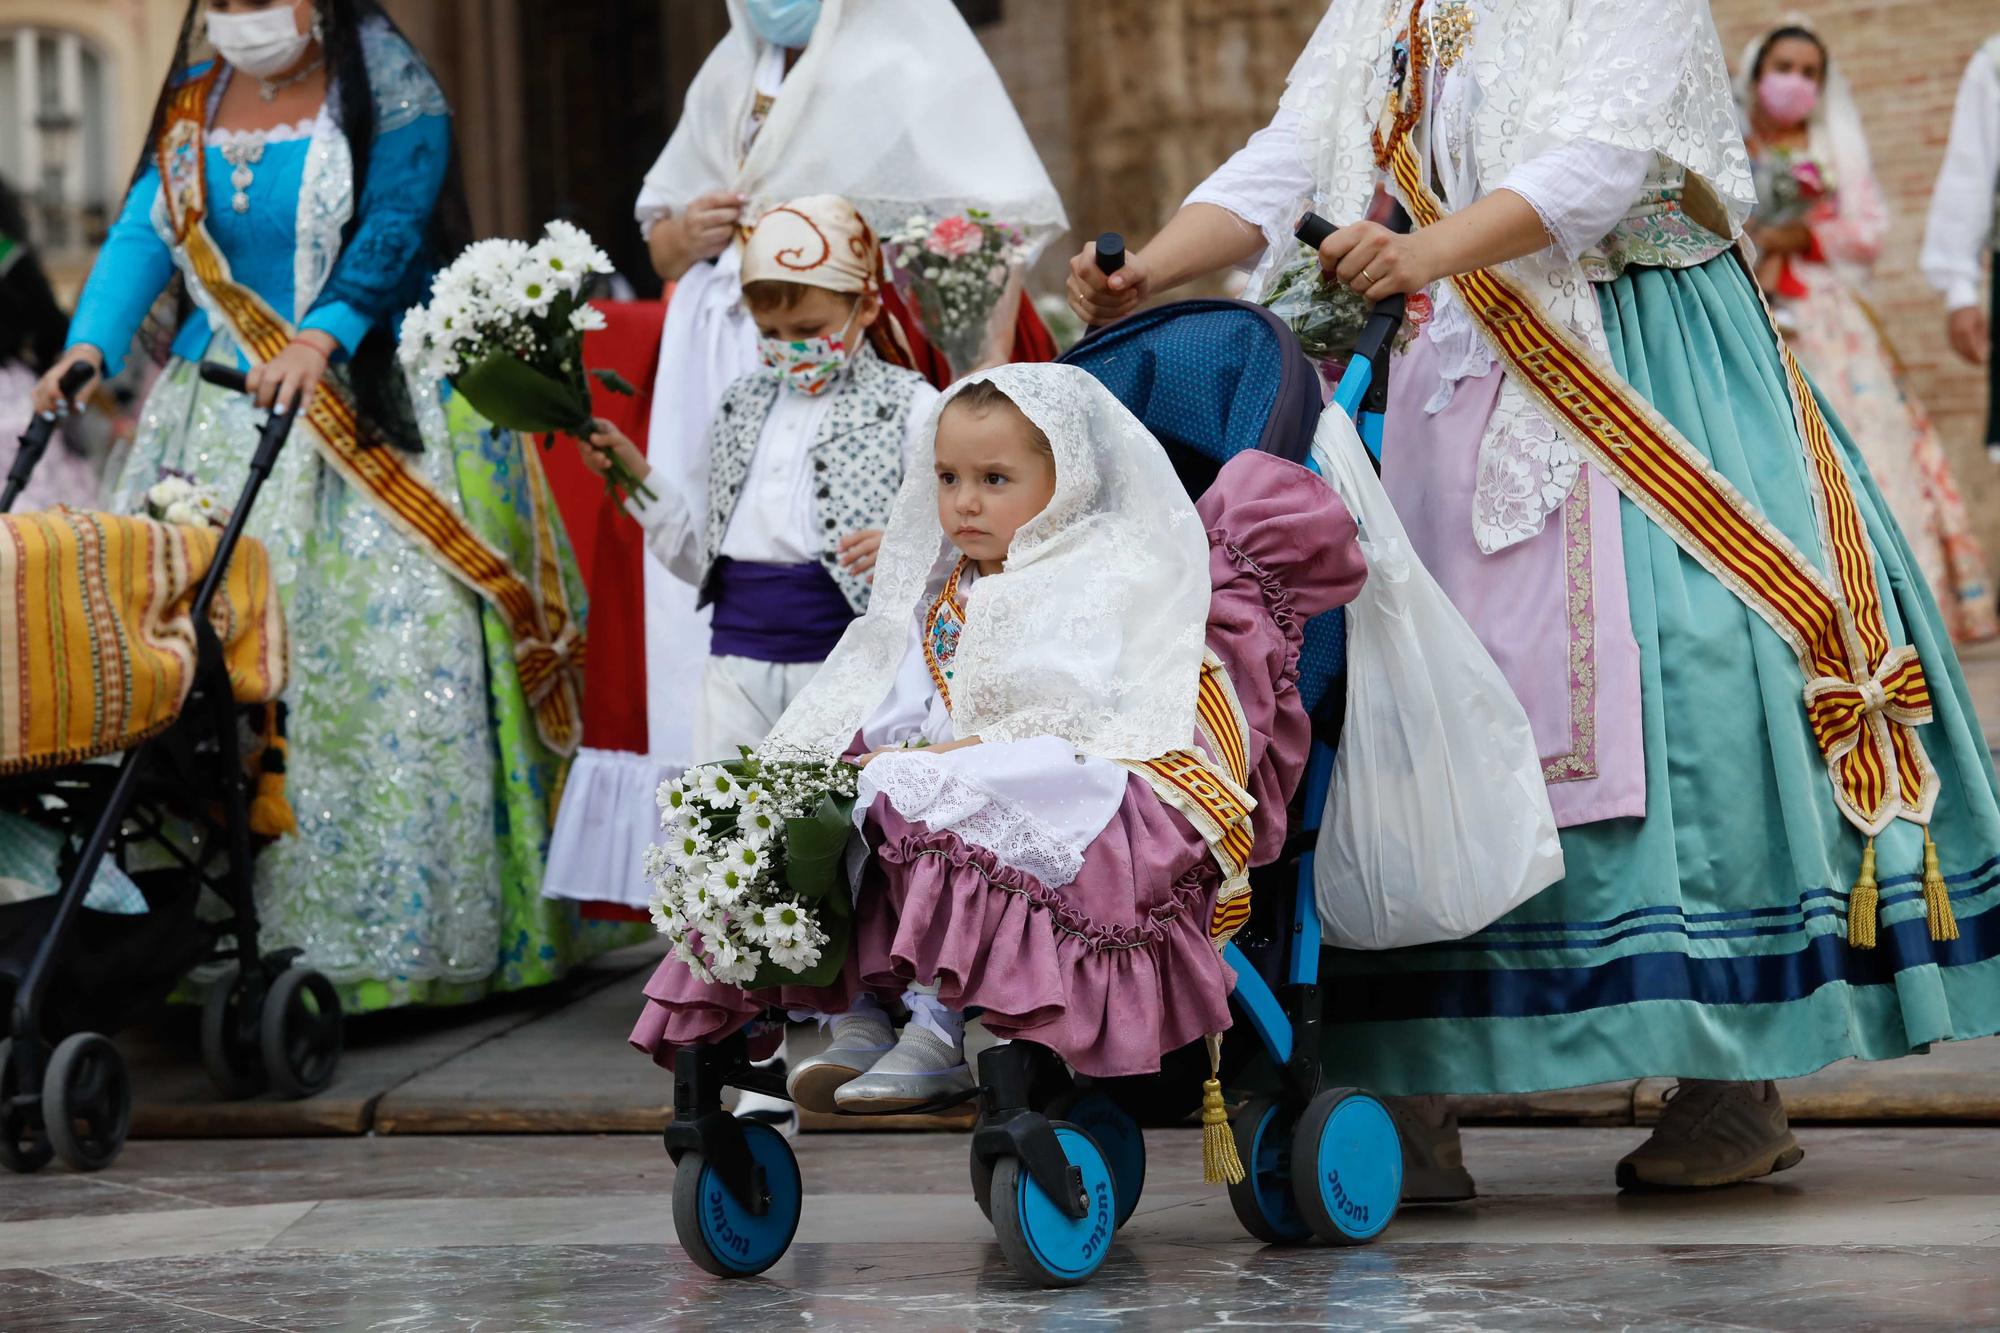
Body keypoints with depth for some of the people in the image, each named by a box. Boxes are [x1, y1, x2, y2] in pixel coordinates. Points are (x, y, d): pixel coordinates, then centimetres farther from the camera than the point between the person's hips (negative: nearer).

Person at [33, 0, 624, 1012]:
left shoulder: (391, 93, -4)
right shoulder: (193, 102, 11)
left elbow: (390, 236, -16)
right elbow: (146, 232, 1)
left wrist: (321, 336, -32)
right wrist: (92, 342, -16)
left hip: (368, 406, -5)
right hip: (226, 413, 5)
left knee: (390, 643, -9)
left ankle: (397, 932, -4)